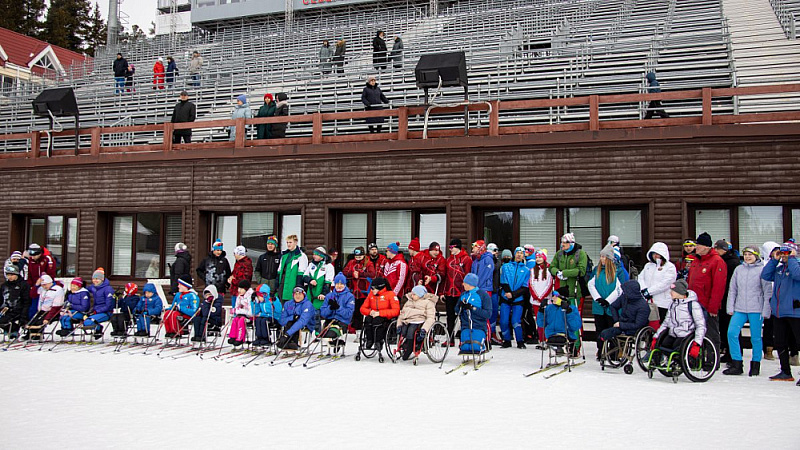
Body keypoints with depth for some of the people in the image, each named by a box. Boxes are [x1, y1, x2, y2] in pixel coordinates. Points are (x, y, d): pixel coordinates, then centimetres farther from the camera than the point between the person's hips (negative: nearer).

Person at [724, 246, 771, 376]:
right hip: (739, 309, 4)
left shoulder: (762, 270, -1)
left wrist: (766, 311, -6)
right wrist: (730, 307, 6)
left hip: (756, 309, -3)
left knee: (756, 337, 3)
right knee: (731, 333, -7)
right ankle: (737, 364, 1)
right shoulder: (738, 269, 10)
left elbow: (767, 292, -1)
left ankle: (755, 365, 19)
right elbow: (733, 290, 13)